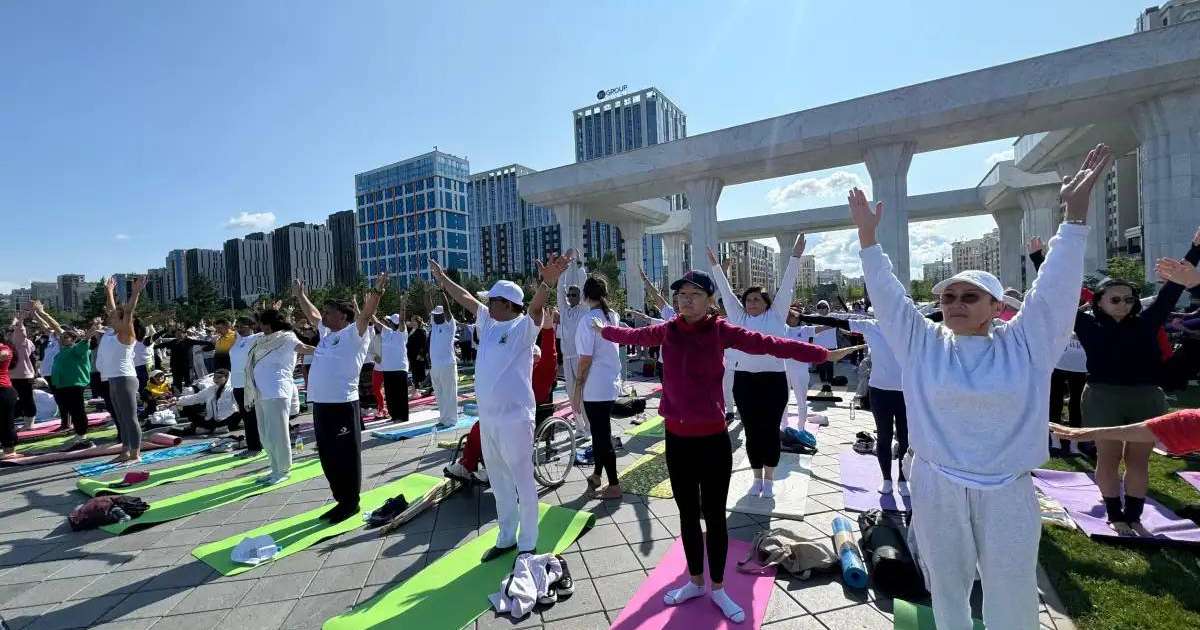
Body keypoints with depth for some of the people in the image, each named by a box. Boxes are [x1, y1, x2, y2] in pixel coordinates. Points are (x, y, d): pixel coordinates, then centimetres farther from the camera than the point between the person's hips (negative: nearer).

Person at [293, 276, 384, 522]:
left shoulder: (354, 334, -7)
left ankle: (351, 503, 15)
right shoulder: (326, 333, 17)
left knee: (347, 456, 2)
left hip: (343, 404, -9)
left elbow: (366, 314, -23)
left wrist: (376, 292, -38)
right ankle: (341, 500, 29)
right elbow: (312, 314, 33)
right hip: (320, 404, 9)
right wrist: (300, 295, 39)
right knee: (328, 456, 16)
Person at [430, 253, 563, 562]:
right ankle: (506, 538, 37)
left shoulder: (524, 327, -11)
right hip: (487, 418, 8)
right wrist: (442, 278, 30)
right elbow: (467, 299, 21)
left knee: (523, 483, 6)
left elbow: (536, 307, -31)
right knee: (499, 483, 20)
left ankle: (527, 545, 23)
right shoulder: (487, 323, 9)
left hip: (515, 419, -8)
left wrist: (547, 282, -50)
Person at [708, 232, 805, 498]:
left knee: (770, 430, 8)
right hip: (744, 381, 2)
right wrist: (715, 266, 21)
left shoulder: (776, 315, 5)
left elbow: (786, 287, 3)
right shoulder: (739, 317, 9)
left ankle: (769, 479, 24)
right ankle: (757, 477, 26)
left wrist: (795, 256, 2)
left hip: (774, 380, -2)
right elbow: (726, 291, 15)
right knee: (752, 431, 10)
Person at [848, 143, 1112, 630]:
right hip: (936, 487, 1)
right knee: (946, 584, 19)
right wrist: (867, 235, -10)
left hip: (1005, 491, 0)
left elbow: (1056, 285, -10)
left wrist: (1076, 210, -16)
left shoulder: (1024, 343, -2)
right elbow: (887, 292, -5)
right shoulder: (923, 342, -3)